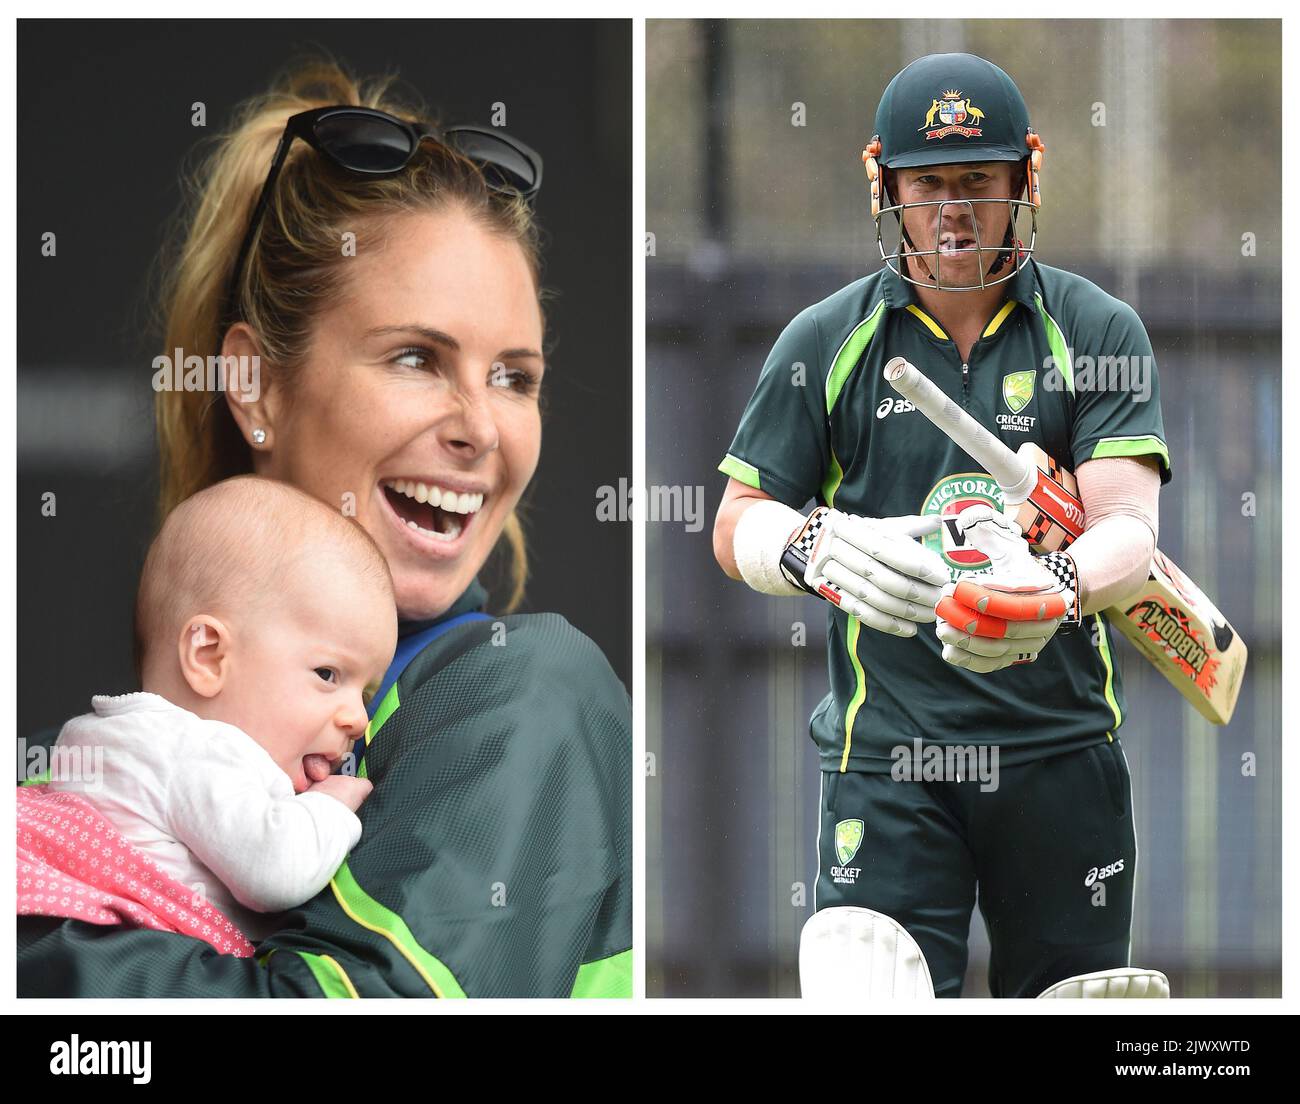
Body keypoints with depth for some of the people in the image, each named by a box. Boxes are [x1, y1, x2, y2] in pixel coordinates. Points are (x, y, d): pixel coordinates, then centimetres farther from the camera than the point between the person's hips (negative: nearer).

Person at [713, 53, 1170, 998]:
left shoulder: (1099, 332, 5)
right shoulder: (827, 342, 8)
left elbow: (1127, 524, -7)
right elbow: (738, 527, 6)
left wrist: (1055, 591, -31)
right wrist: (819, 550, -18)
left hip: (1062, 743, 1)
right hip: (886, 747, 0)